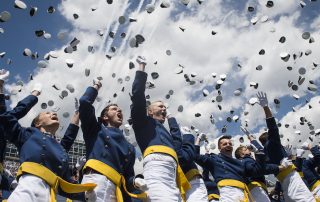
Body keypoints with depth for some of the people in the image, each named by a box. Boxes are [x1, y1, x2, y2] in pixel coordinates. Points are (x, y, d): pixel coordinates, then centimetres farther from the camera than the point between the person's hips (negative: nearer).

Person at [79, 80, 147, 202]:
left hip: (115, 189, 5)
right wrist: (96, 86, 29)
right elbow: (85, 102, 11)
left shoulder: (129, 148, 31)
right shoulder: (96, 130, 22)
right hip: (96, 180, -5)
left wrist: (135, 181, 1)